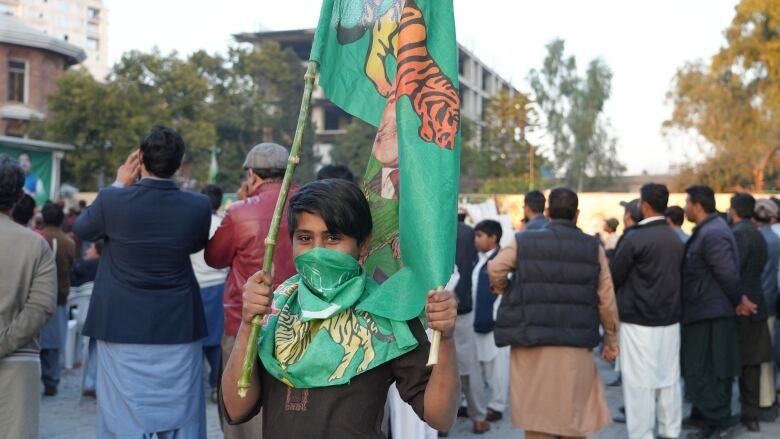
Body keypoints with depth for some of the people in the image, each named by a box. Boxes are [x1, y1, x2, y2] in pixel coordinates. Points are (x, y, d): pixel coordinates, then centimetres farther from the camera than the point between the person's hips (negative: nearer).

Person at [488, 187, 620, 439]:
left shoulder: (524, 242, 0)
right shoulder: (593, 248, 2)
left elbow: (495, 268, -15)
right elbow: (607, 301, 0)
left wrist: (503, 290, 7)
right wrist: (611, 340, 12)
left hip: (532, 347, 0)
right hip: (576, 349, 1)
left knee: (537, 417, 7)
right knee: (574, 418, 13)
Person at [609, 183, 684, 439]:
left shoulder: (635, 239, -15)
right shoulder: (676, 239, 6)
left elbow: (613, 276, -9)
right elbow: (676, 275, 13)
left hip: (638, 320, -7)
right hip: (670, 318, 7)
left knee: (640, 382, -2)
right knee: (669, 378, 12)